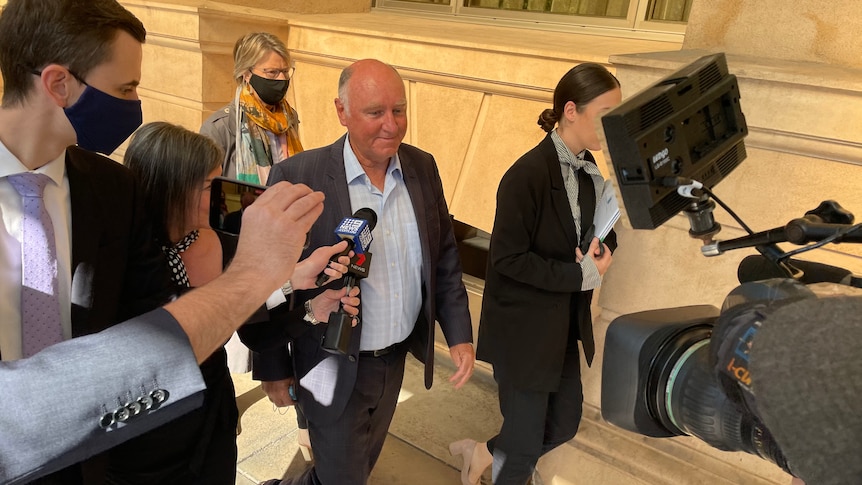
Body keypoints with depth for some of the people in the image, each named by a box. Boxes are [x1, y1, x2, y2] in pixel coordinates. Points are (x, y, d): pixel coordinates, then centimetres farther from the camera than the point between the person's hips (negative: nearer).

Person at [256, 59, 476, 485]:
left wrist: (460, 334, -1)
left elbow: (444, 255, 4)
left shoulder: (423, 167, -4)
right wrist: (273, 369, -6)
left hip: (396, 360, 6)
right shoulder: (297, 177, -20)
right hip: (333, 370, -5)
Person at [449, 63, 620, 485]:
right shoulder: (528, 174, -22)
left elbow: (599, 233, 10)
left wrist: (599, 253, -12)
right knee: (526, 444, 6)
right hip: (524, 329, -8)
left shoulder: (589, 170, 3)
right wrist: (581, 275, -20)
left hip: (565, 325, 8)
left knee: (564, 425, 18)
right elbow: (508, 259, -22)